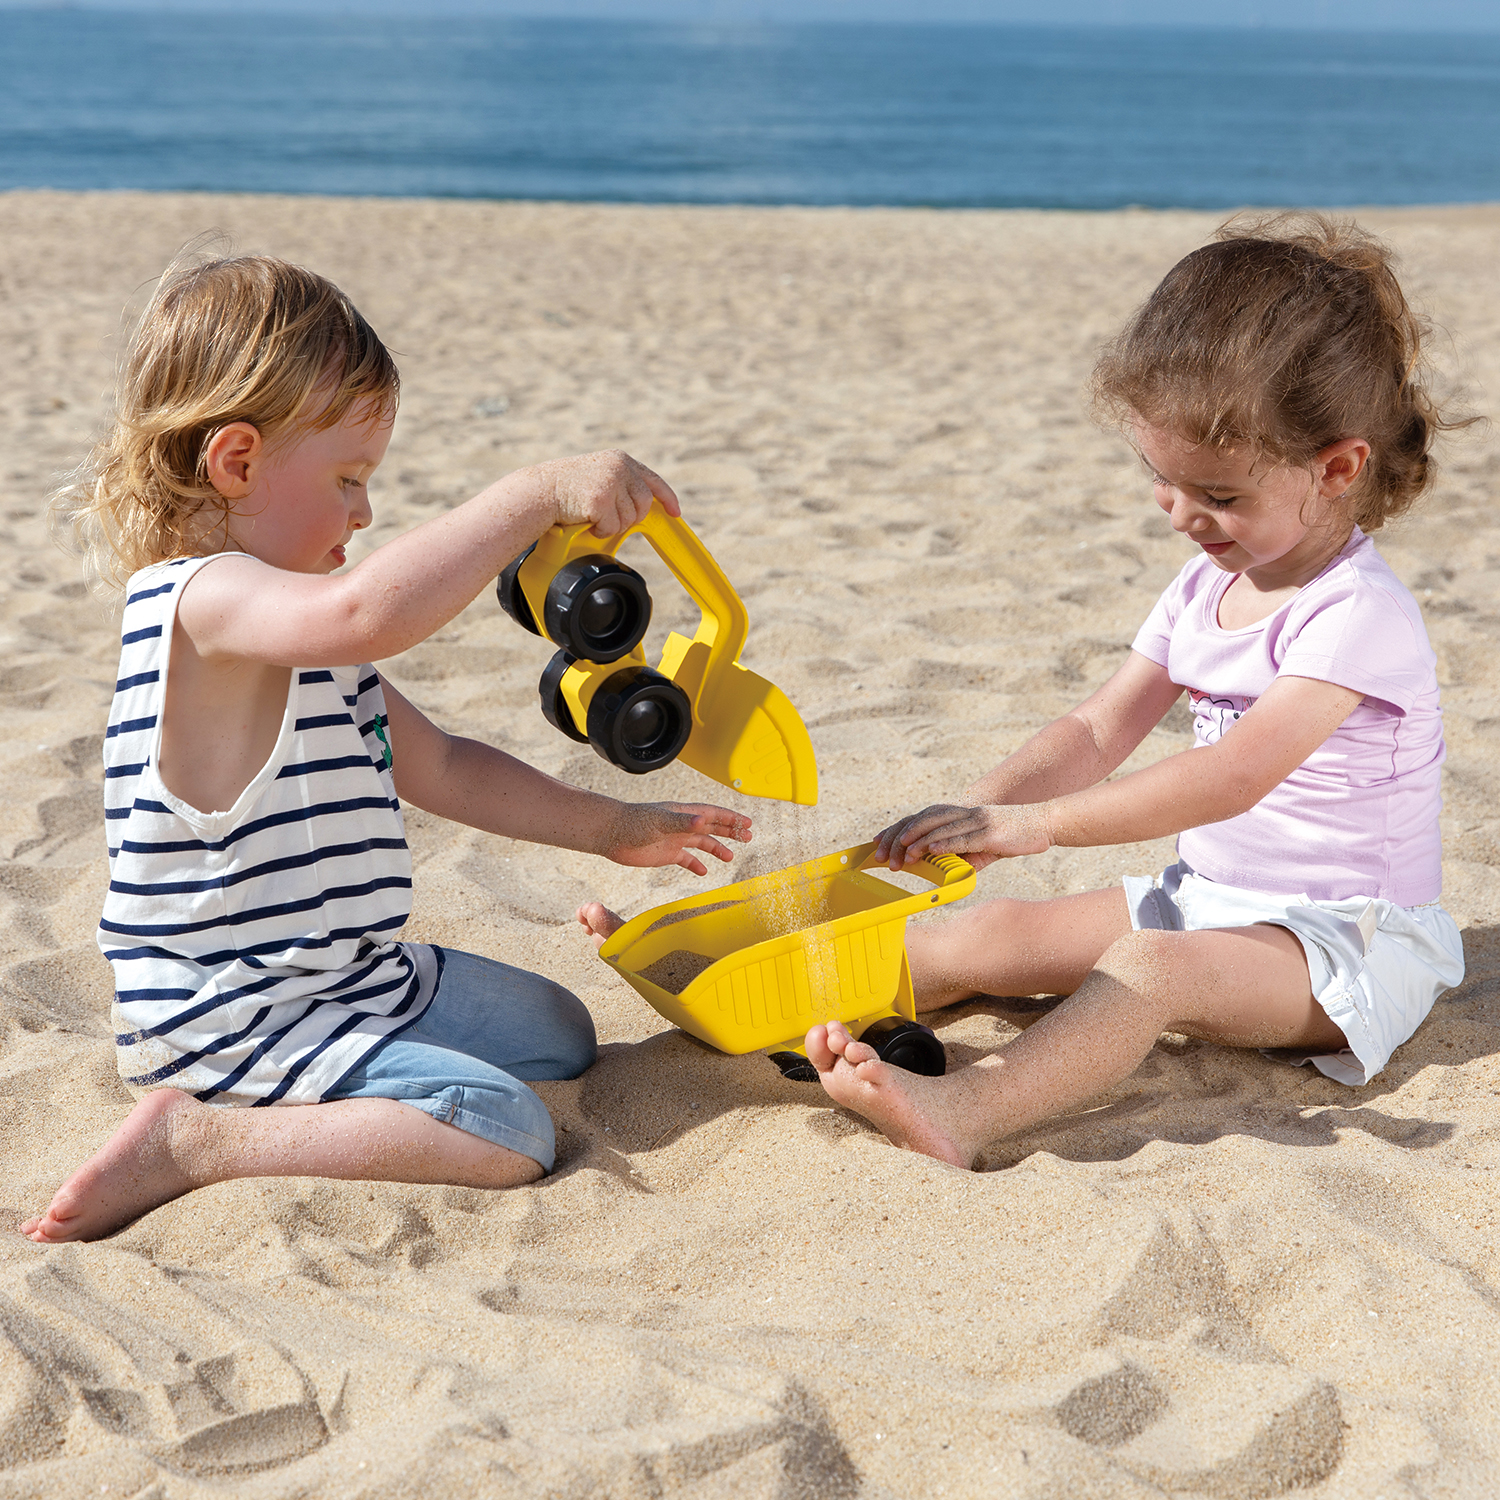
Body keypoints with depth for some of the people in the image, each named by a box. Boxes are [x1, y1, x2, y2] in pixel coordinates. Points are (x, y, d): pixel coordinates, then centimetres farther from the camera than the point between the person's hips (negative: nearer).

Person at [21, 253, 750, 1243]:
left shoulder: (290, 625, 13)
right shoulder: (203, 601, -22)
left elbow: (437, 765, 18)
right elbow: (367, 612, -44)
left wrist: (606, 828, 15)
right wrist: (539, 493, -38)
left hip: (352, 978, 11)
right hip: (232, 1015, -11)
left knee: (557, 1034, 24)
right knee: (508, 1132, -21)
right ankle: (197, 1140, -11)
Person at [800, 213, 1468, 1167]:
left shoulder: (1358, 613, -20)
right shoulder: (1206, 587, 8)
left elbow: (1236, 775, -32)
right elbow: (1099, 731, 5)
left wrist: (1038, 823, -36)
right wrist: (977, 812, -13)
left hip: (1346, 940, -8)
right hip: (1207, 898, 8)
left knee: (1153, 967, -35)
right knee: (1000, 932, -6)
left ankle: (963, 1115, -55)